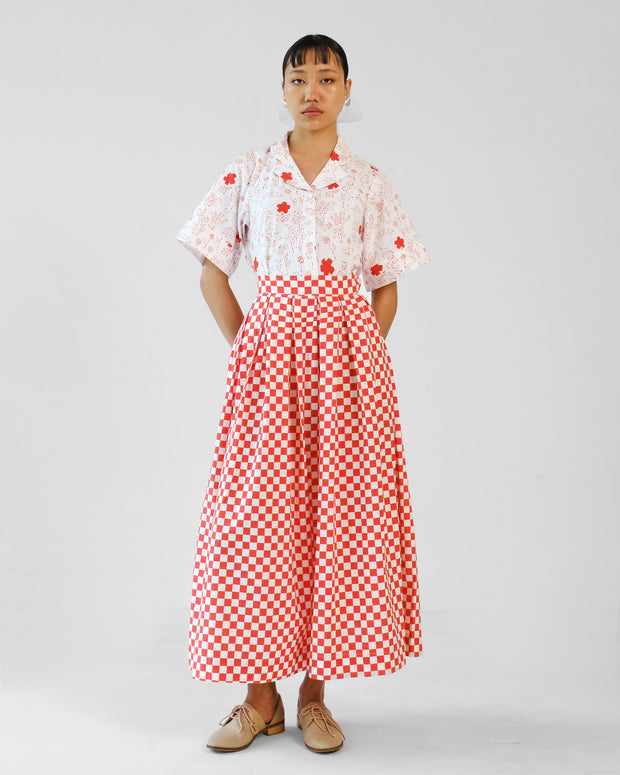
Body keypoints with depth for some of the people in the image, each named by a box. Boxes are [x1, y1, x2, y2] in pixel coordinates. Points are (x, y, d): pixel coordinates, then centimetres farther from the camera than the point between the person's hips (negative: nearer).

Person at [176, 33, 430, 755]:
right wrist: (244, 347, 0)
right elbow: (212, 273, 8)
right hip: (270, 349, 0)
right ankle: (261, 695, 12)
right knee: (256, 512, -2)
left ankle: (315, 692, 13)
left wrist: (360, 358, 0)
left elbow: (386, 289, 11)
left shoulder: (369, 182, 9)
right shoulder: (248, 174, 8)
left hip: (347, 349, 1)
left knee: (341, 512, -1)